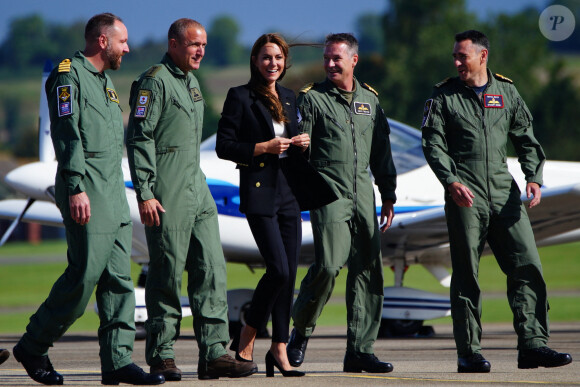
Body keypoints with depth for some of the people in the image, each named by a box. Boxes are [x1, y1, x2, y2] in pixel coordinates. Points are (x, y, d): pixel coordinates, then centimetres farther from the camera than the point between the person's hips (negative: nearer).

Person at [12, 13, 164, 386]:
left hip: (114, 193, 9)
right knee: (85, 275, -10)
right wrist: (76, 188, -21)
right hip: (86, 194, -9)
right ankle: (33, 347, 4)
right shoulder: (69, 76, -7)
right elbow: (67, 134, -15)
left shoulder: (105, 81, 22)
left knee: (119, 277, 3)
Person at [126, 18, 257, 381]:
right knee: (167, 274, -4)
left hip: (198, 190, 8)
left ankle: (214, 353, 0)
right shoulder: (155, 81, -9)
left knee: (212, 269, 1)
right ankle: (162, 355, 3)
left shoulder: (191, 82, 19)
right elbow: (140, 139, -14)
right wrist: (144, 193, -19)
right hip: (167, 197, -8)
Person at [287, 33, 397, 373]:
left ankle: (360, 351, 3)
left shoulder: (370, 99, 16)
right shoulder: (312, 98, 3)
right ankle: (301, 330, 6)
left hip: (364, 196, 5)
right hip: (329, 193, -5)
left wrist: (388, 197, 18)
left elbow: (382, 153, 21)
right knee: (328, 265, -17)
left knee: (368, 269, 0)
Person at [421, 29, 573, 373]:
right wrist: (451, 182, -17)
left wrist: (534, 177, -1)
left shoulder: (507, 92, 13)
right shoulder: (444, 97, 5)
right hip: (465, 197, -2)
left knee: (527, 266, -7)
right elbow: (434, 144, -2)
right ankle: (469, 352, 4)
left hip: (504, 194, 3)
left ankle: (533, 344, -8)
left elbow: (526, 139, 15)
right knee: (467, 276, 0)